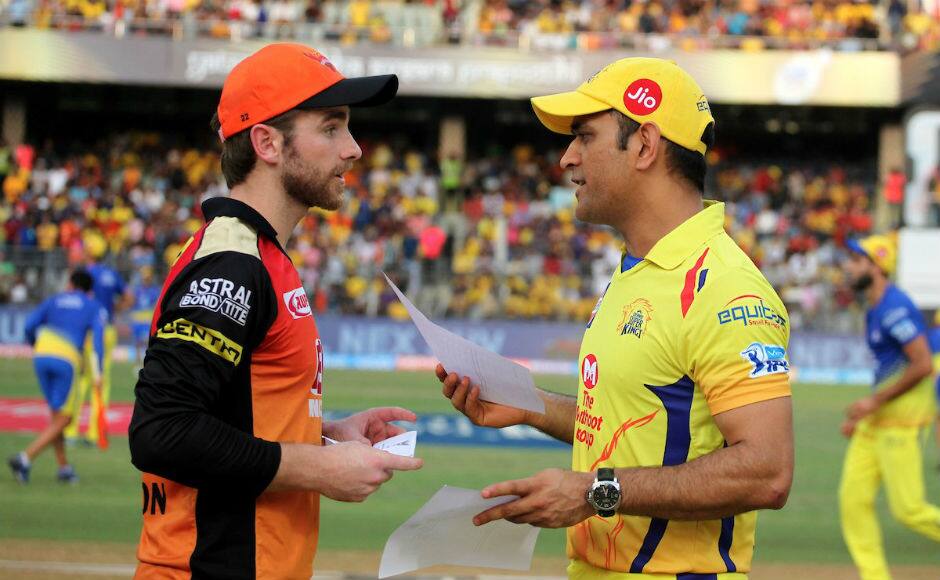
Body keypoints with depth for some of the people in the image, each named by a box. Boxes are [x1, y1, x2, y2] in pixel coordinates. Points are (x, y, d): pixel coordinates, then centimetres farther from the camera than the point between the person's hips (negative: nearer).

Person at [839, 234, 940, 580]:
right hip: (876, 421, 10)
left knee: (908, 508, -9)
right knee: (853, 499, 5)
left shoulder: (894, 308, -17)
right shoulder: (874, 309, 15)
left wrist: (875, 402, -18)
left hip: (901, 418, -10)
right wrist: (862, 415, 20)